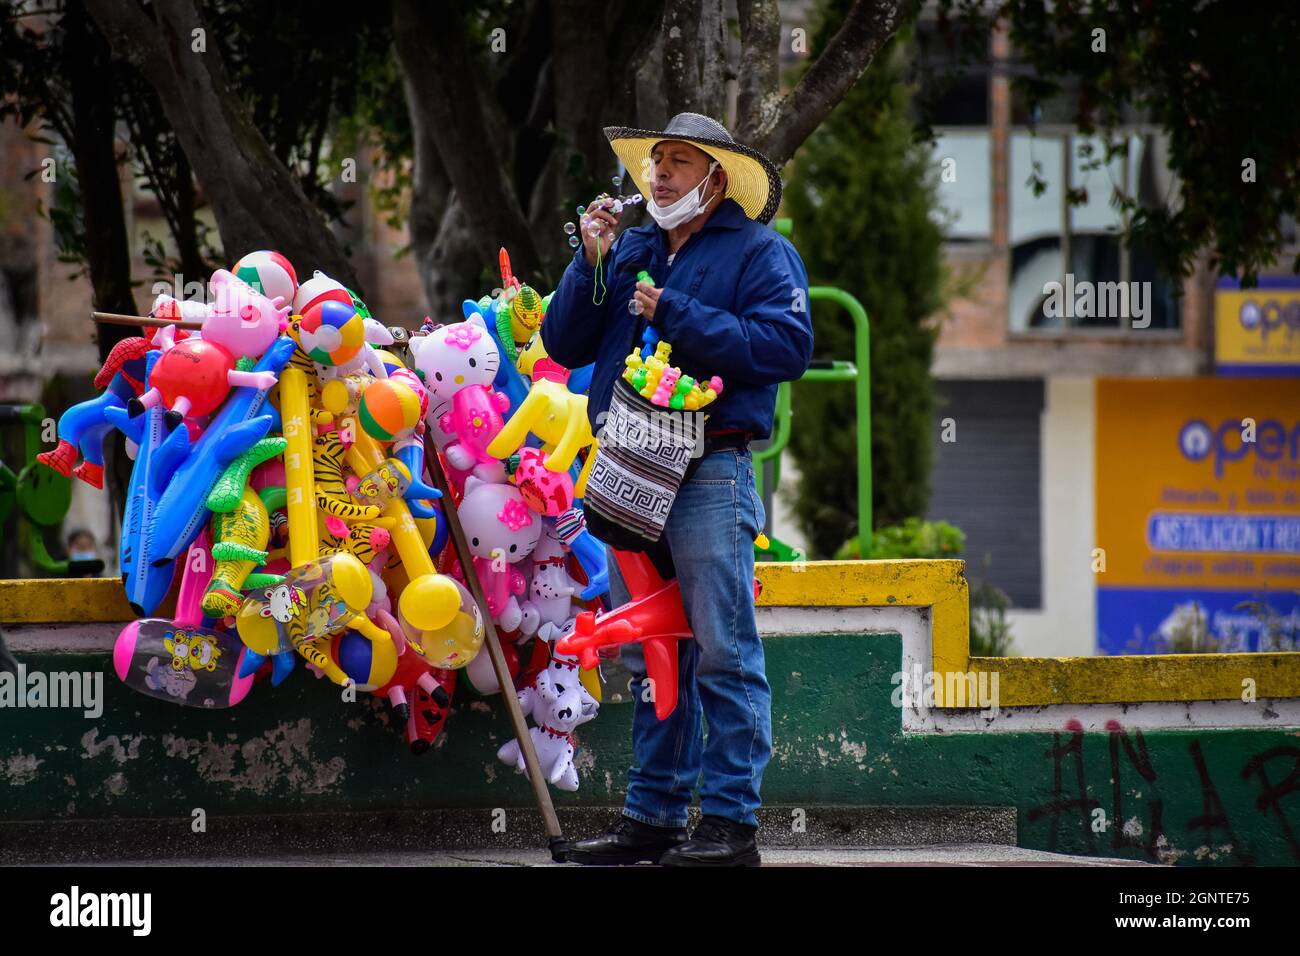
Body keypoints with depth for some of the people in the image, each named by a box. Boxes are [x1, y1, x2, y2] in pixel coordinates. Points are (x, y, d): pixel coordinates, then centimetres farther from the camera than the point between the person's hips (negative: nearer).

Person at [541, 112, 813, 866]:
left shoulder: (758, 253, 2)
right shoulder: (629, 251, 20)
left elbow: (788, 345, -14)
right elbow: (565, 346, 13)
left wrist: (677, 316, -13)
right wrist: (592, 263, 0)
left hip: (709, 475, -6)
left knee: (723, 653, -8)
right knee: (649, 656, 10)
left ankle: (732, 822, -8)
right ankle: (654, 816, 15)